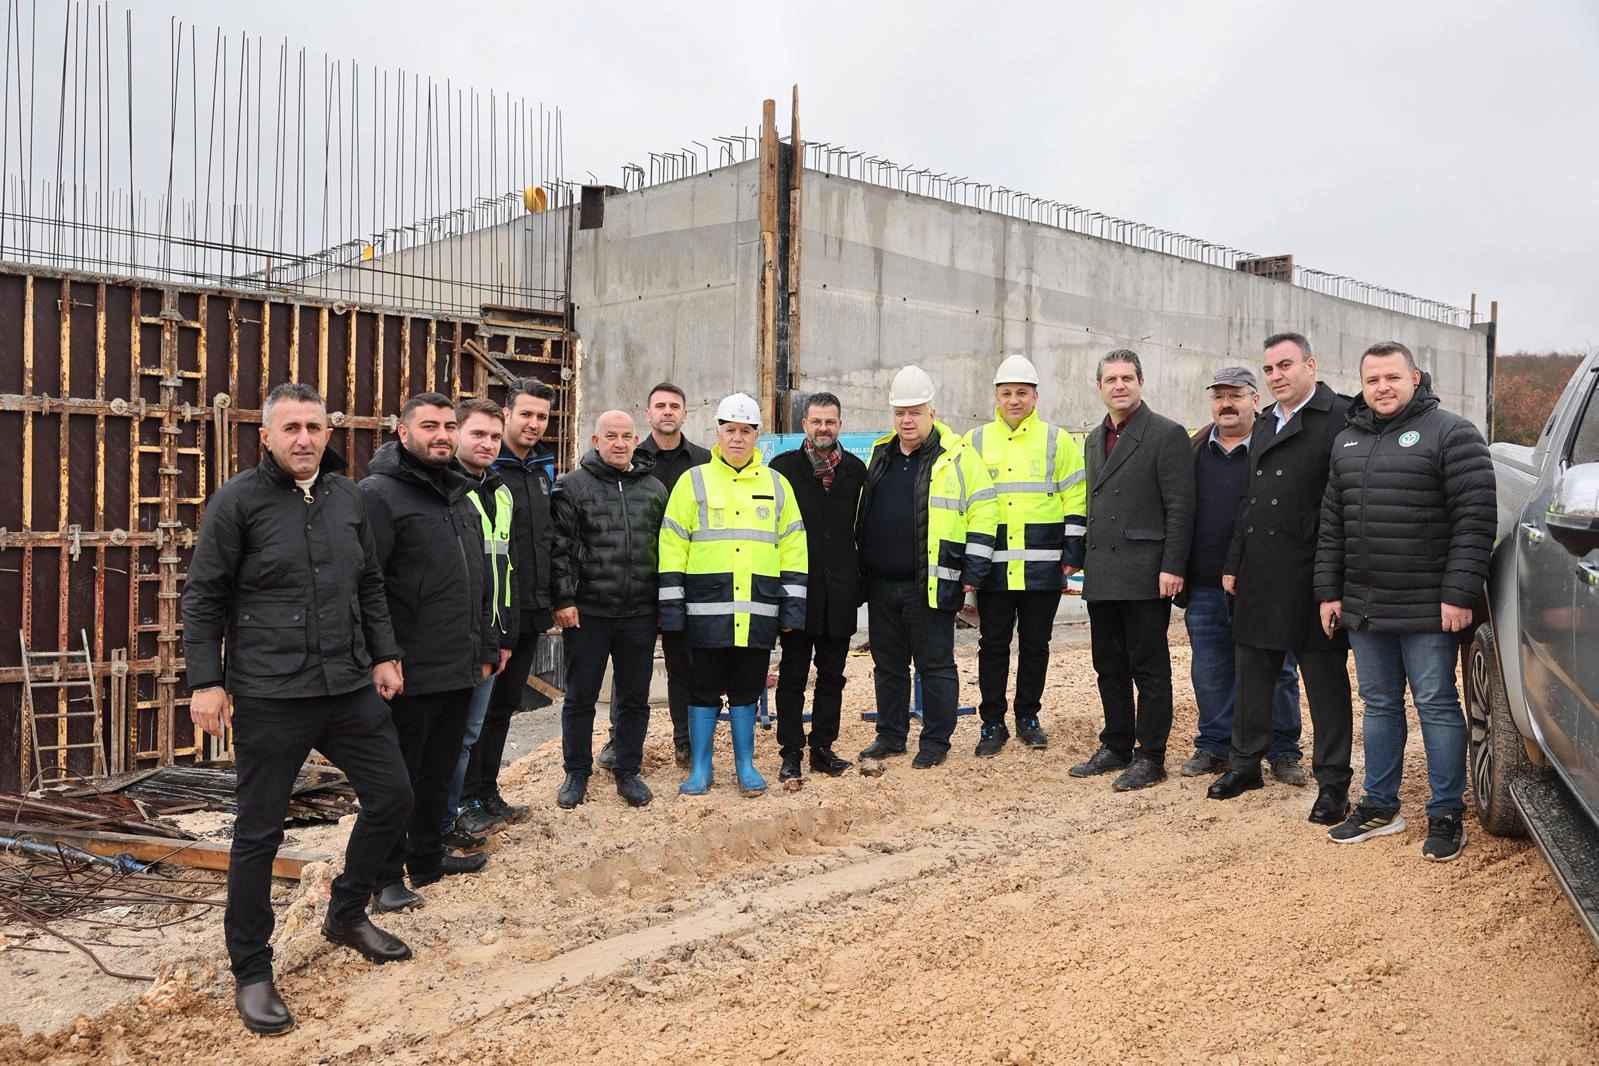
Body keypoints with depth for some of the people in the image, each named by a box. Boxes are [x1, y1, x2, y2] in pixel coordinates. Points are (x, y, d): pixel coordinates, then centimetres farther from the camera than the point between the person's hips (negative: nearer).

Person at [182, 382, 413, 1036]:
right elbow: (204, 597, -5)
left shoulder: (347, 497, 8)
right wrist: (206, 681, -9)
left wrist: (384, 654, 13)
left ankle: (347, 915, 34)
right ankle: (251, 972, 21)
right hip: (268, 698, -5)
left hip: (350, 689, 5)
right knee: (259, 833, 4)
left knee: (392, 797, 10)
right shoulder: (239, 500, -6)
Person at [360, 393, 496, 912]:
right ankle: (386, 877, 18)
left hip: (459, 669, 8)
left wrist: (485, 646, 20)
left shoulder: (459, 496, 15)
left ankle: (427, 856, 34)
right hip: (409, 674, -8)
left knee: (439, 772, 19)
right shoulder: (380, 494, -11)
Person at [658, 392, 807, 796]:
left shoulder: (776, 484, 10)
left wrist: (793, 604, 4)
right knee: (704, 689, 6)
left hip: (758, 611, 2)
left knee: (747, 690, 10)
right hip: (707, 608, -1)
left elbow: (792, 547, 11)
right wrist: (671, 604, -4)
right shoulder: (694, 481, 4)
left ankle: (746, 766, 22)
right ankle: (700, 769, 17)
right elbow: (671, 547, 2)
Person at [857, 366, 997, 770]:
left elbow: (983, 513, -7)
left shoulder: (958, 456, -5)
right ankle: (890, 736, 26)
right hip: (880, 585, 6)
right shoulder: (880, 455, 12)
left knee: (935, 666, 4)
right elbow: (861, 514, 21)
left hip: (930, 586, -6)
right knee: (888, 665, 14)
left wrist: (972, 573, -10)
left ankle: (935, 742, 15)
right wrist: (860, 569, 18)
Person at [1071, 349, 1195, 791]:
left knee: (1149, 669, 1)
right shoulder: (1095, 439, 16)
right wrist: (1082, 558, 13)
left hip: (1144, 574, -7)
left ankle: (1150, 756, 10)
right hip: (1101, 576, 7)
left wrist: (1172, 567, -16)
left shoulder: (1167, 434, -6)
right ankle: (1116, 746, 25)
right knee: (1110, 668, 14)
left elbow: (1180, 506, -10)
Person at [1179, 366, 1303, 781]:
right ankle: (1214, 747, 21)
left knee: (1276, 670, 5)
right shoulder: (1194, 450, 10)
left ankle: (1283, 750, 17)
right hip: (1205, 587, 3)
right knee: (1210, 672, 9)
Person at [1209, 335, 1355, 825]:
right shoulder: (1264, 424, 16)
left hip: (1310, 576, -7)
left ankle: (1333, 782, 13)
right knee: (1253, 674, 14)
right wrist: (1233, 563, 15)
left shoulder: (1339, 418, -8)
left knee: (1325, 682, 3)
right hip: (1258, 575, 7)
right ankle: (1246, 762, 28)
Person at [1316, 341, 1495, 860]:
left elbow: (1476, 520, -13)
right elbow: (1332, 524, 14)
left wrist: (1458, 594, -18)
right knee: (1379, 705, 14)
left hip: (1428, 608, -6)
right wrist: (1329, 591, 10)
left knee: (1437, 706, 3)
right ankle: (1379, 807, 26)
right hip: (1363, 606, 6)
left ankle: (1446, 816, 15)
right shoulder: (1347, 442, 13)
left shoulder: (1451, 434, -7)